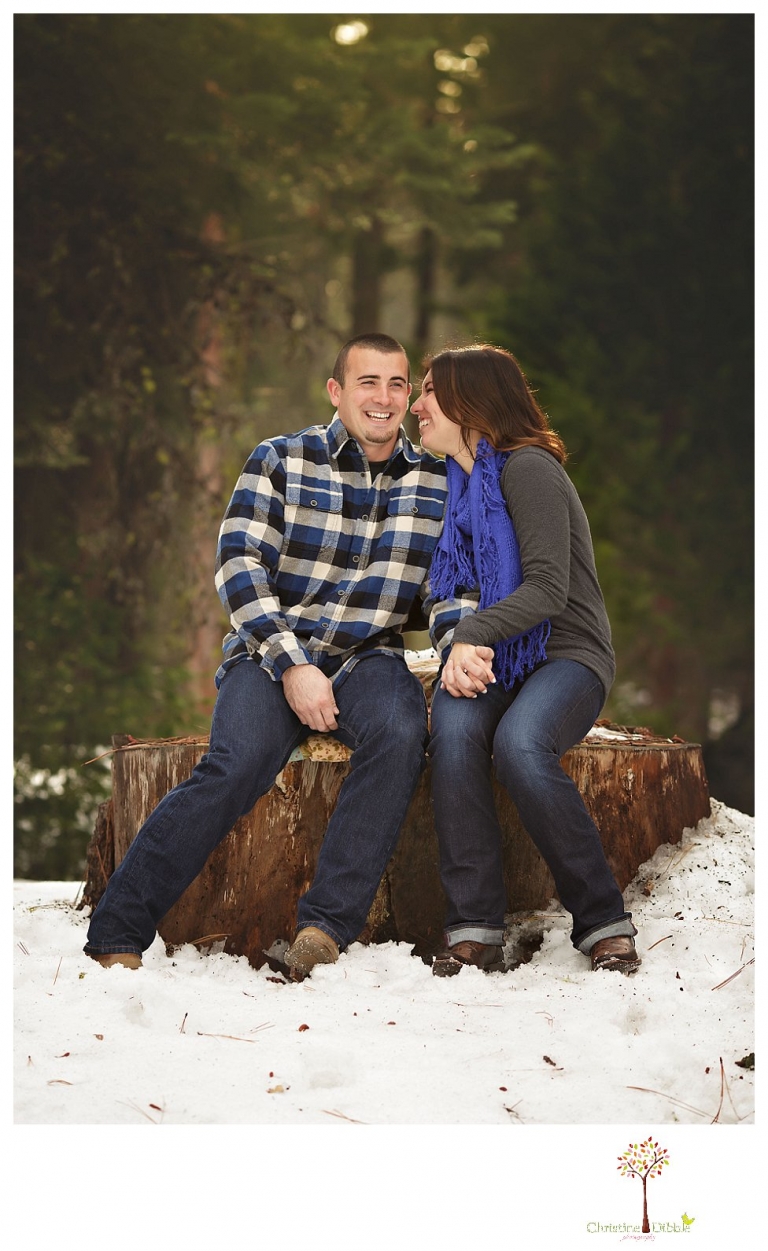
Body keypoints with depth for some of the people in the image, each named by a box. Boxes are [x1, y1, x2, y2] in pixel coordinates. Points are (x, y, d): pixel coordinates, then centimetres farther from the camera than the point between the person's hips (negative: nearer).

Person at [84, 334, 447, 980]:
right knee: (238, 764, -31)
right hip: (271, 651, -2)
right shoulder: (281, 460, 2)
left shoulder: (435, 480, 8)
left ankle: (328, 923, -30)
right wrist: (291, 665, -17)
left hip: (367, 659, 2)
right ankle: (115, 937, -24)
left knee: (400, 732, -34)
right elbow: (240, 563, -6)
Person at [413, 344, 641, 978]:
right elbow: (446, 593, 12)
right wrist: (457, 645, -10)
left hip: (565, 653, -5)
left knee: (519, 743, -36)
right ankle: (475, 932, -33)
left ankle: (605, 924, -24)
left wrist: (475, 632, -25)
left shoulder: (528, 469, -7)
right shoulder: (454, 486, 18)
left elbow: (548, 589, -15)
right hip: (490, 662, 5)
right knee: (454, 726, -30)